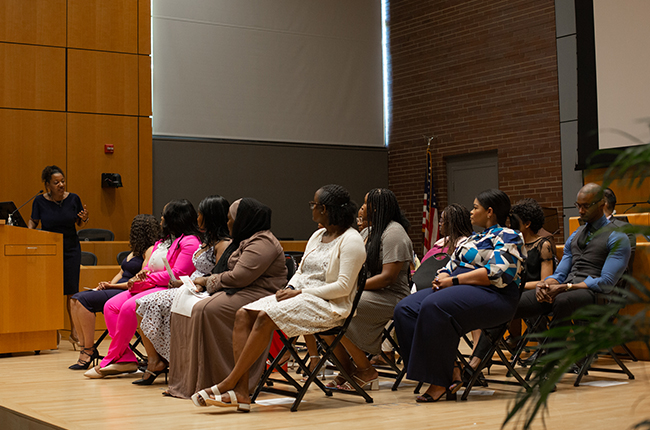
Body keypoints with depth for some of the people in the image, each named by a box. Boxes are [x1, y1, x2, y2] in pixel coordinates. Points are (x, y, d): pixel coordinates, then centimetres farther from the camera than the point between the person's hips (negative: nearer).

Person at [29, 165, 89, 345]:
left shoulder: (73, 199, -2)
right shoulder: (40, 201, -4)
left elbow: (80, 223, 9)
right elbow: (33, 220, 10)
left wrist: (84, 218, -13)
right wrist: (29, 230, -10)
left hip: (71, 249, 0)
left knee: (71, 290, -4)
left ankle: (74, 331, 3)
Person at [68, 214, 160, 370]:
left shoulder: (150, 250, -9)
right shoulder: (136, 250, 22)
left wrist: (113, 286, -12)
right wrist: (108, 284, 2)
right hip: (116, 290, 10)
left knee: (84, 300, -23)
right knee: (76, 300, -7)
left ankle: (89, 350, -15)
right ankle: (85, 345, -10)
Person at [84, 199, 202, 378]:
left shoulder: (189, 242, -9)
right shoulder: (163, 241, 23)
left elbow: (177, 274, -18)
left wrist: (144, 280, -14)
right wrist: (142, 273, -1)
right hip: (150, 287, 10)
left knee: (130, 307, -29)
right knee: (111, 306, -8)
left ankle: (111, 360, -16)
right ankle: (126, 359, -14)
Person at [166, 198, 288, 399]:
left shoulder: (262, 243, -12)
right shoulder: (242, 241, 23)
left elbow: (239, 276, -21)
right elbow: (226, 273, 21)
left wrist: (208, 281, -8)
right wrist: (206, 282, 1)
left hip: (257, 297, -11)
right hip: (238, 292, 11)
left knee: (206, 310, -29)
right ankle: (184, 382, -6)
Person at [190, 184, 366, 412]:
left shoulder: (351, 240, -8)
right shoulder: (317, 235, 19)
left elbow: (344, 286, -16)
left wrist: (301, 292, -17)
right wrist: (290, 288, -2)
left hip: (329, 305, -9)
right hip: (301, 295, 9)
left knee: (266, 317, -30)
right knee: (244, 314, -13)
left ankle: (229, 383, -21)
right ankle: (241, 392, -24)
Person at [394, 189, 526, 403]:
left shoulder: (508, 237, -1)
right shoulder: (474, 238, 27)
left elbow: (497, 274, -16)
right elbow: (452, 265, 26)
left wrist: (454, 280, -16)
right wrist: (442, 277, 0)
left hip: (492, 297, -9)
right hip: (458, 289, 9)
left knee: (435, 306, -35)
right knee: (405, 309, -13)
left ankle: (442, 380, -28)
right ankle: (451, 370, -20)